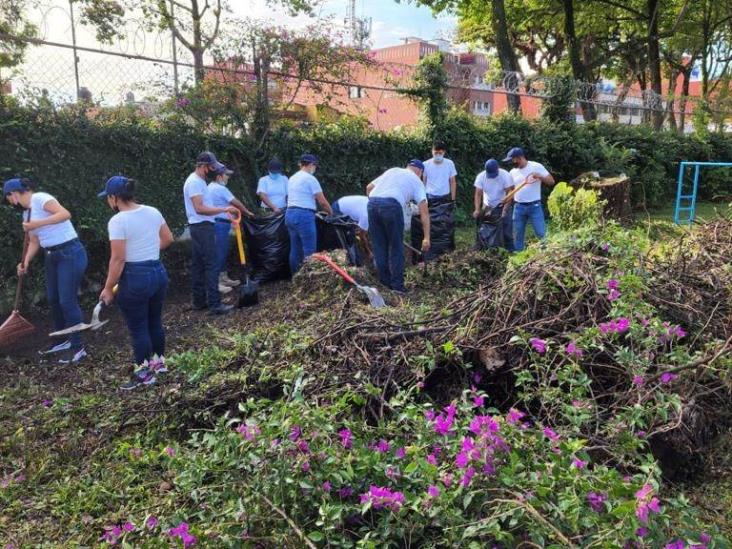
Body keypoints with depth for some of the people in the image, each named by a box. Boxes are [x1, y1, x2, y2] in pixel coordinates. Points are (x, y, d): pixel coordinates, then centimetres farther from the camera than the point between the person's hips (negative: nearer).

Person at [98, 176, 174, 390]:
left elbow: (118, 259, -18)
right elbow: (168, 239, 14)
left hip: (135, 278, -7)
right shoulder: (153, 212, 3)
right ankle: (159, 361, 36)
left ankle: (144, 373, 16)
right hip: (159, 272, 7)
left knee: (138, 328, 6)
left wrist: (108, 288, -10)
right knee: (155, 321, 21)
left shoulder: (117, 221, -16)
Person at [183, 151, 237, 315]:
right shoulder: (195, 182, -17)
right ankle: (214, 304, -9)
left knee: (198, 265, 12)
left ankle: (199, 301, 18)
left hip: (200, 227, 11)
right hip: (203, 227, -11)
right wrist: (224, 209, -26)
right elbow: (200, 208, -25)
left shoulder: (198, 181, 16)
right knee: (211, 265, -10)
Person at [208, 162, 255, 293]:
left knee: (223, 252, 16)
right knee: (220, 252, -8)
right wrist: (247, 212, 5)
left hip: (216, 223, 11)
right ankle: (216, 282, -6)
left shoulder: (210, 187, 17)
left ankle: (224, 278, 24)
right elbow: (236, 203, -10)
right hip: (221, 224, -11)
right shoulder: (220, 189, -15)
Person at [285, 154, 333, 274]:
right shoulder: (310, 178, -7)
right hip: (304, 215, -9)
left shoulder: (292, 178, 18)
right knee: (309, 250, -6)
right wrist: (331, 213, 8)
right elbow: (322, 201, -7)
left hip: (290, 214, 9)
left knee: (295, 249, 12)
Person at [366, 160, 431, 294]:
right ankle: (397, 285, 9)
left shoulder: (392, 171, 31)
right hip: (391, 204, -4)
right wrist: (426, 238, 7)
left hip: (372, 202, 4)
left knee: (379, 246, 14)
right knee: (396, 247, 8)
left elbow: (369, 188, 26)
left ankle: (385, 282, 22)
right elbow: (424, 212, 9)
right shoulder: (416, 181, 19)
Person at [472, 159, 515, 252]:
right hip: (488, 207, 3)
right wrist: (477, 209, -27)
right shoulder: (481, 176, -12)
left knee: (506, 232, -4)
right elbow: (478, 194, -13)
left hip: (503, 206, -2)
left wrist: (505, 209, -29)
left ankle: (510, 251, 3)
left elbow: (510, 194, -19)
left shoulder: (505, 175, -18)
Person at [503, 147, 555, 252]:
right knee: (517, 235, 7)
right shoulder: (512, 172, 8)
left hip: (535, 206, -4)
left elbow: (551, 181, -3)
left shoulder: (536, 166, -4)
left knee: (541, 233, -6)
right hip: (519, 207, 4)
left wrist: (539, 176, -19)